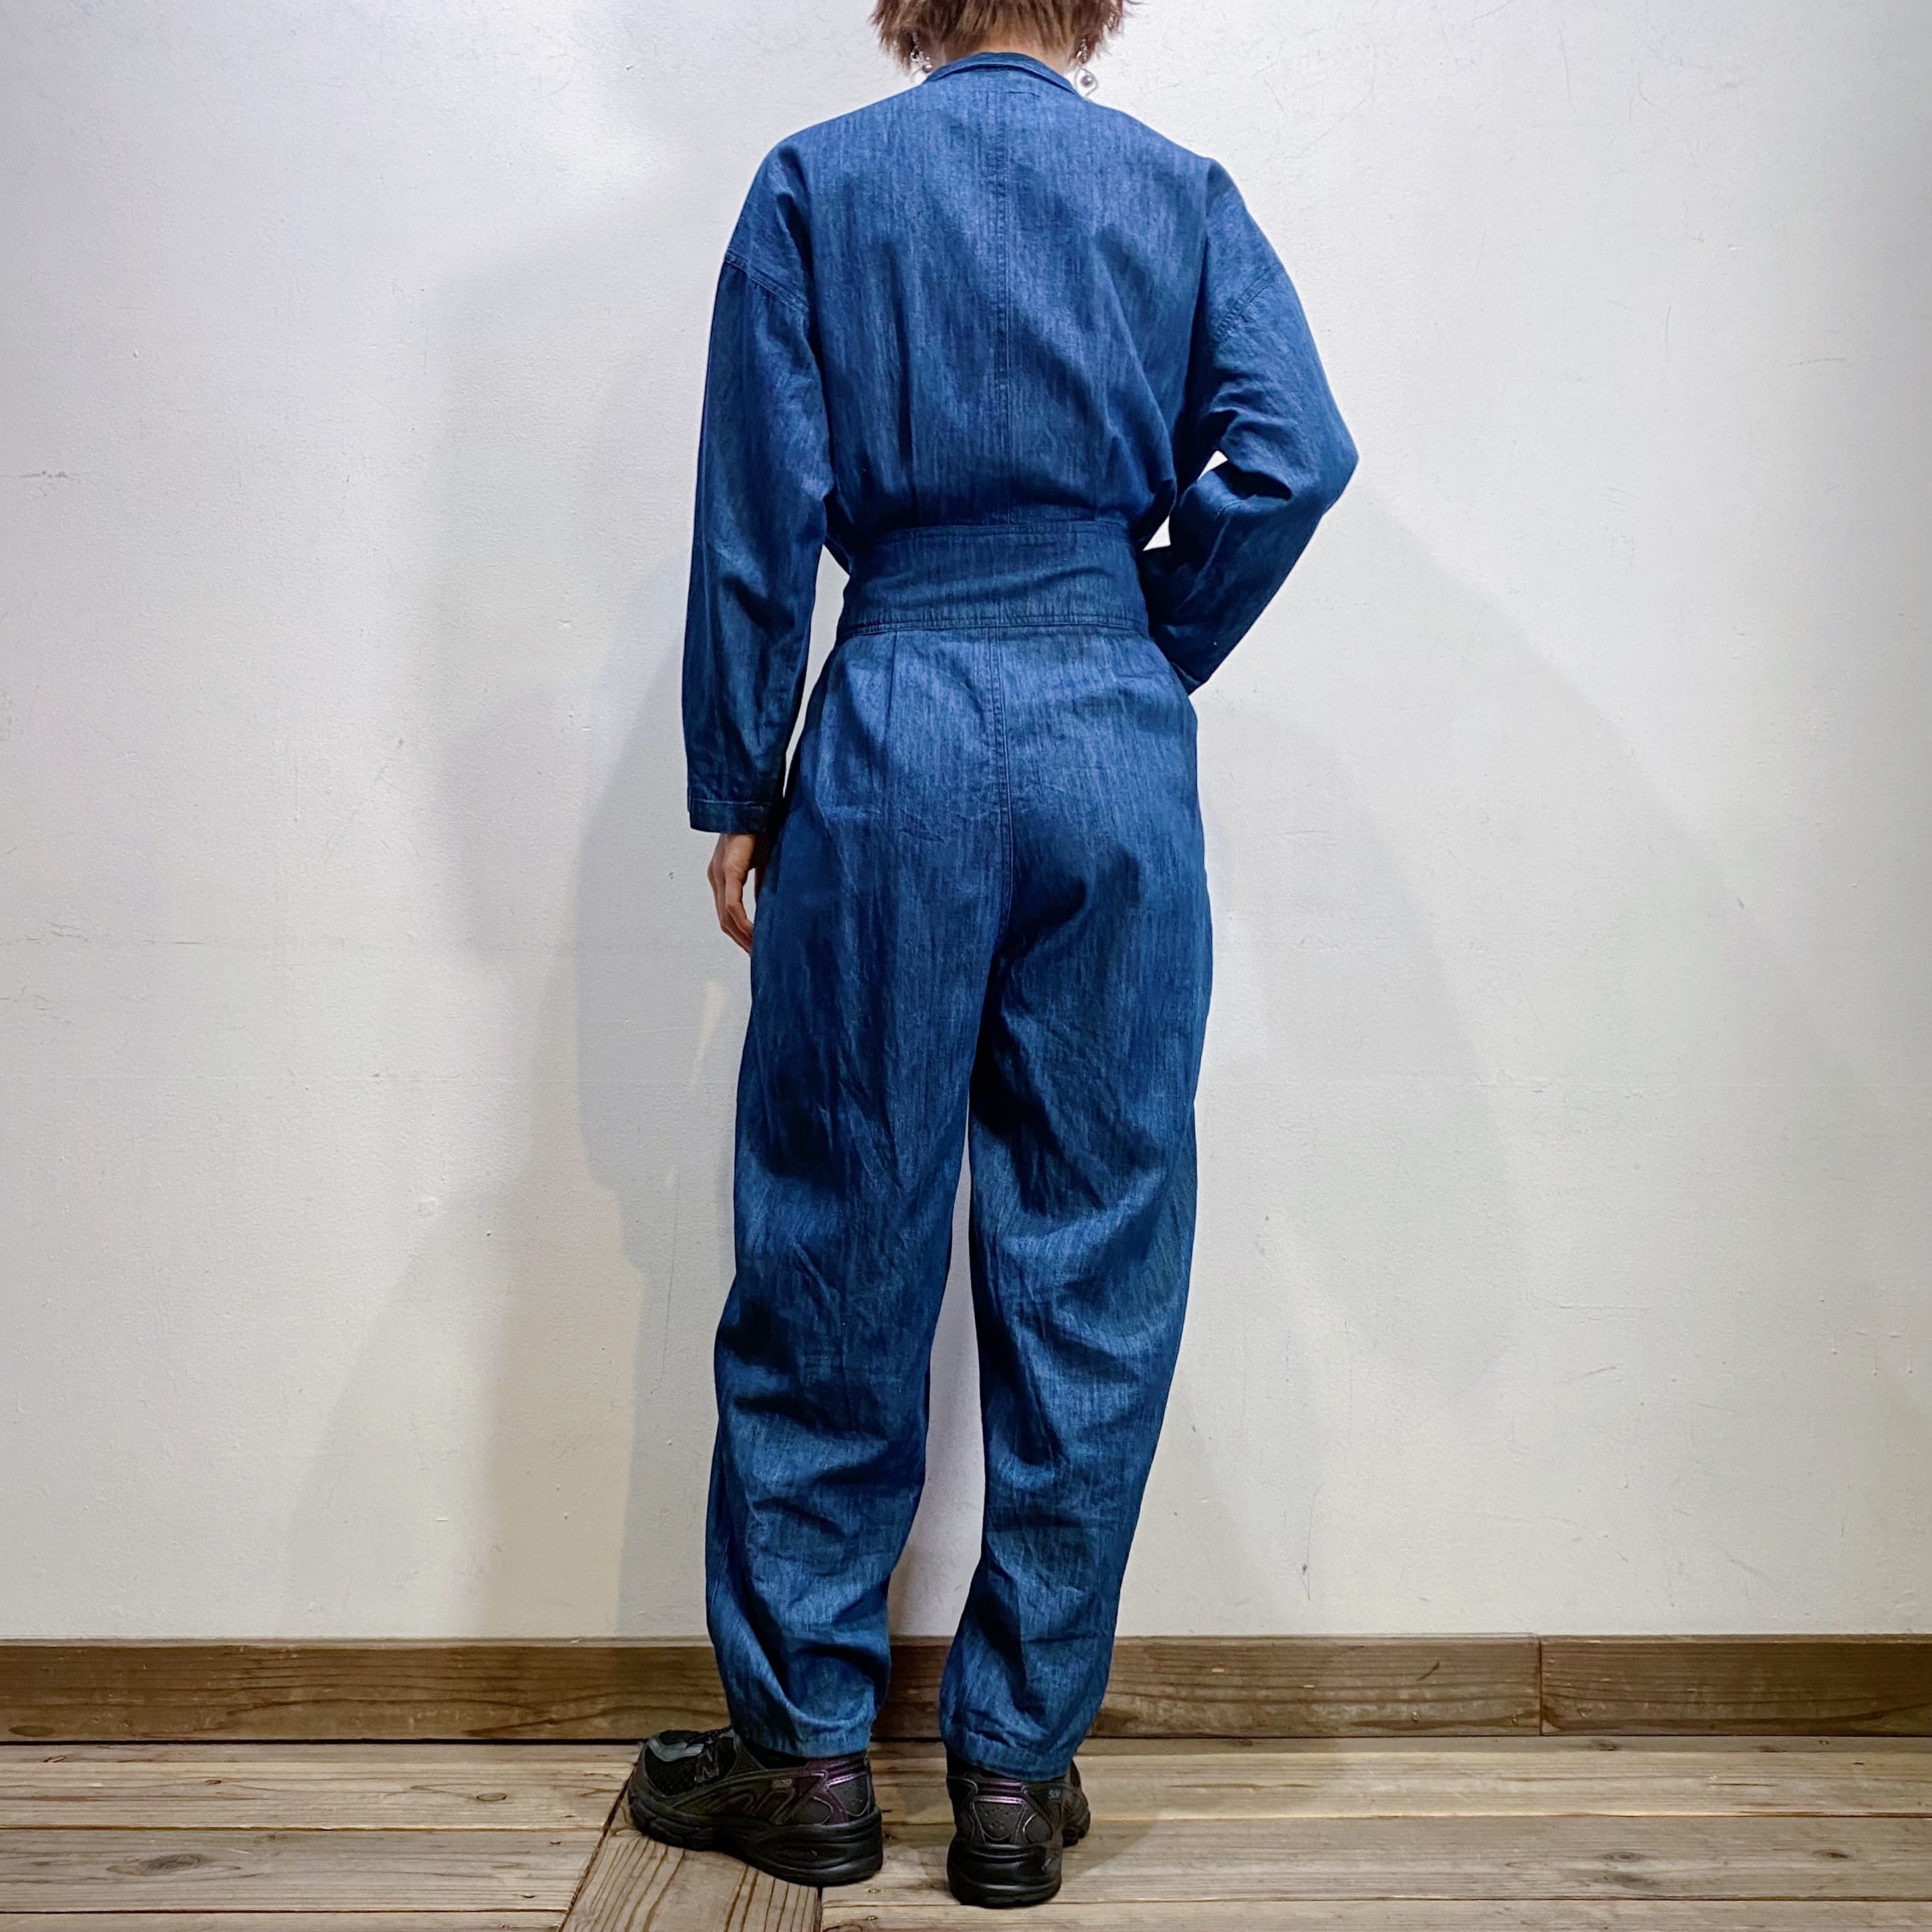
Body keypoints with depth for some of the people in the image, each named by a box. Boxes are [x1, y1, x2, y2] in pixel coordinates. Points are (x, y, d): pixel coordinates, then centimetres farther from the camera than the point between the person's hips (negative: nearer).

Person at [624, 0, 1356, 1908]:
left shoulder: (818, 181, 6)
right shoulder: (1182, 192, 9)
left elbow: (760, 508, 0)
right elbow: (1292, 455, -4)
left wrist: (737, 790, 5)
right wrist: (1147, 662, 7)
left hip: (896, 738, -1)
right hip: (1117, 758, 1)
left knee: (836, 1246, 7)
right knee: (1093, 1258, 6)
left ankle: (808, 1748, 17)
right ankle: (1020, 1767, 14)